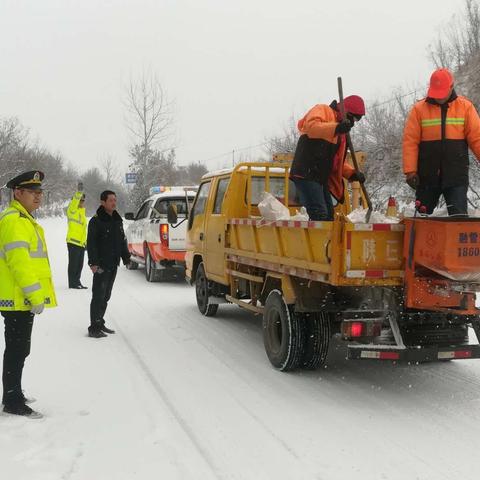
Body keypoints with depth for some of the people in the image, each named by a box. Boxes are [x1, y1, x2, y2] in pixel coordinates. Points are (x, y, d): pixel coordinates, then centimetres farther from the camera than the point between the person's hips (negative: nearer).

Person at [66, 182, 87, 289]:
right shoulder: (72, 210, -6)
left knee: (79, 265, 12)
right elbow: (74, 201, -26)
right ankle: (72, 283, -1)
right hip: (73, 242, -8)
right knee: (73, 263, -5)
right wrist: (79, 192, -37)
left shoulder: (82, 210, 19)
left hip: (81, 242, 8)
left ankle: (77, 282, 20)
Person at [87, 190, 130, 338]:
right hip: (101, 266, -8)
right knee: (98, 296, -7)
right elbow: (91, 243, -14)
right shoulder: (96, 221, -10)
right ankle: (94, 328, -3)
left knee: (106, 296, 15)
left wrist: (126, 258, 16)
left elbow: (122, 241, 22)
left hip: (113, 265, 8)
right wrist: (93, 263, -21)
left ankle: (100, 323, 24)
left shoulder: (117, 220, 14)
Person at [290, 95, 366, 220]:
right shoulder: (323, 110, -1)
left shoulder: (340, 133, 25)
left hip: (321, 178, 10)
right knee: (319, 215, -18)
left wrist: (352, 173, 9)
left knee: (328, 215, 9)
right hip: (306, 173, -10)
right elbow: (311, 126, -24)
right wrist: (336, 128, -37)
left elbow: (337, 160, 26)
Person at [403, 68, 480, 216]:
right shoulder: (419, 109, 0)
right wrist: (410, 171, -12)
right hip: (427, 176, 1)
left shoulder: (465, 107, 2)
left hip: (456, 176, -1)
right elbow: (410, 142, -4)